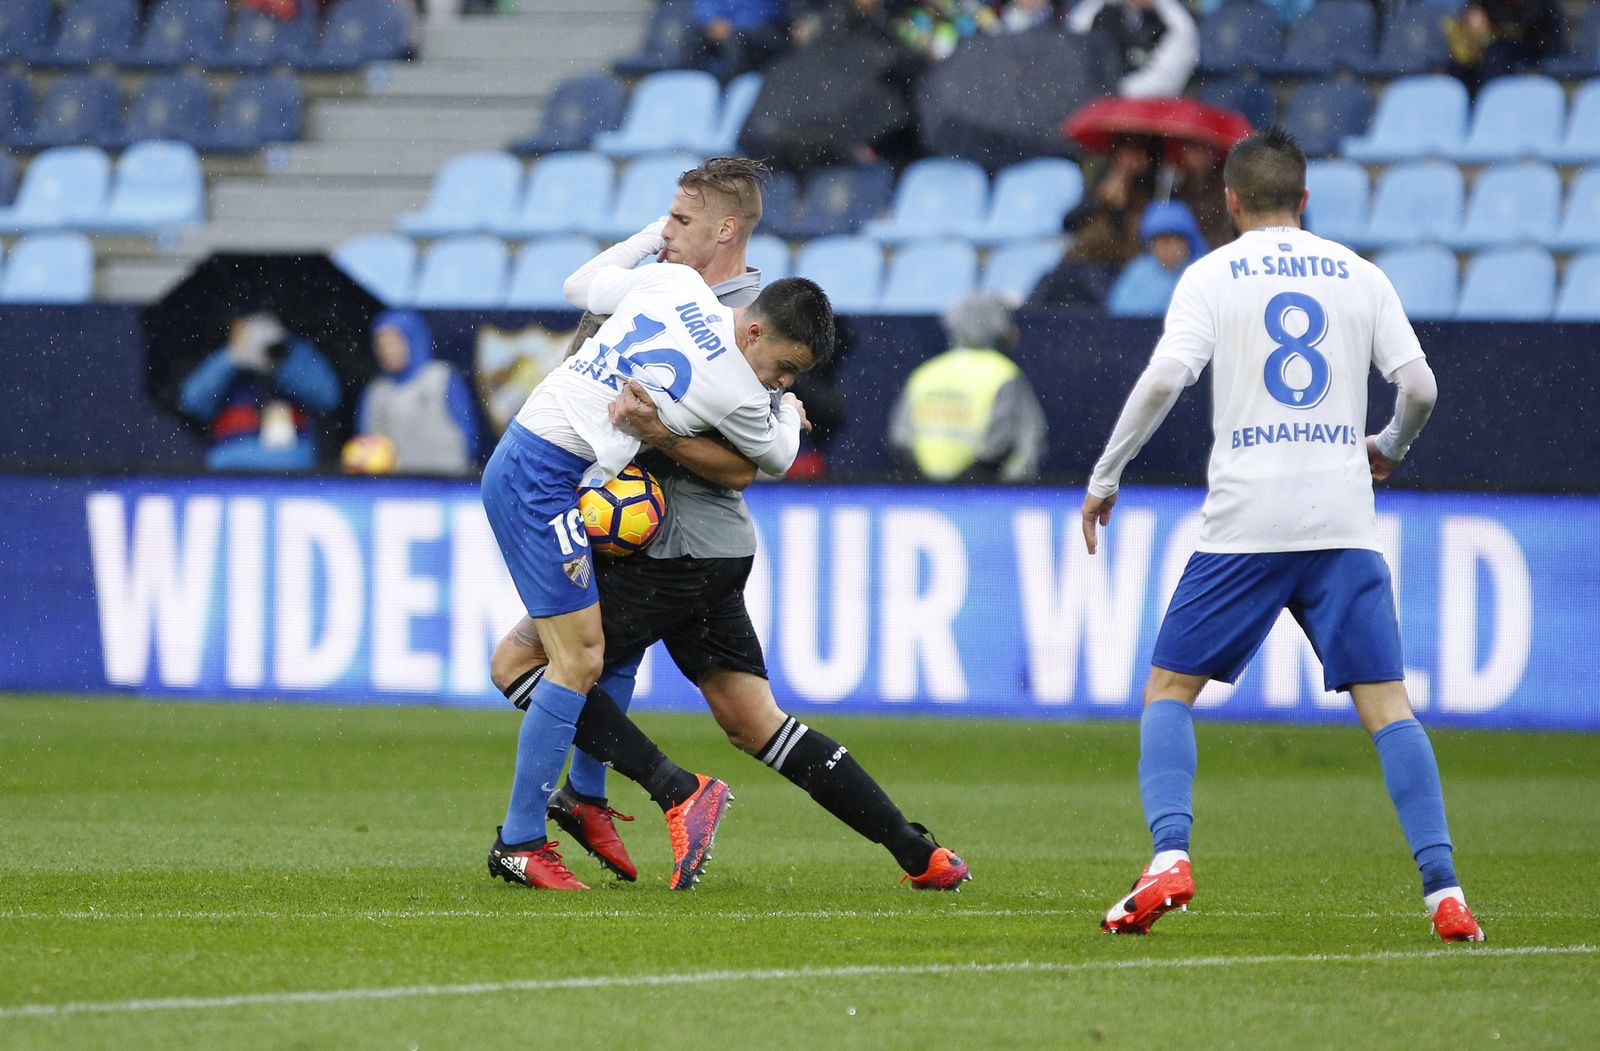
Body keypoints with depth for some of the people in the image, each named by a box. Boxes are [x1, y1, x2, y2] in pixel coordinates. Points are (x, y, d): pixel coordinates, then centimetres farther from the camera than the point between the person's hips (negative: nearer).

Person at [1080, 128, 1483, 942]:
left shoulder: (1213, 275, 4)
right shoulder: (1359, 276, 11)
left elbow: (1164, 378, -9)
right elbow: (1419, 386, 5)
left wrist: (1104, 478, 0)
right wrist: (1390, 448, 26)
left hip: (1245, 522, -2)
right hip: (1344, 522, 2)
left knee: (1169, 689, 10)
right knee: (1385, 704, 2)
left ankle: (1169, 856, -11)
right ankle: (1444, 893, -9)